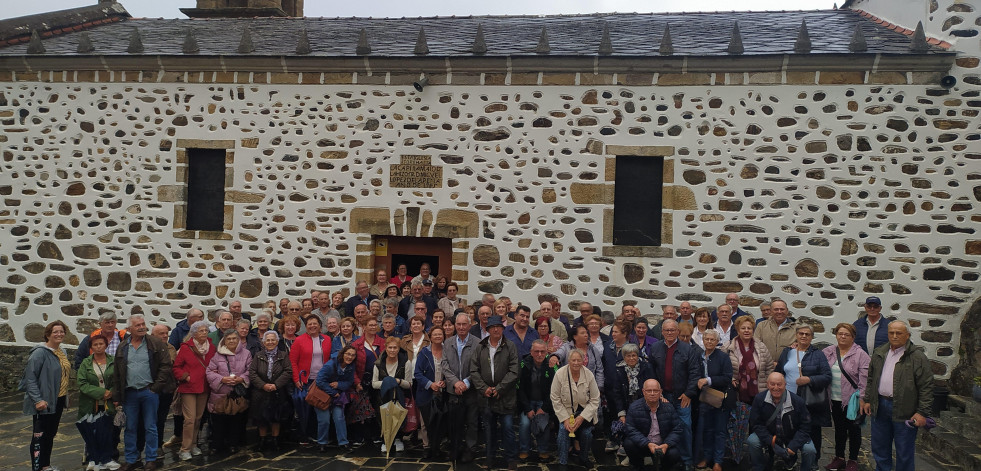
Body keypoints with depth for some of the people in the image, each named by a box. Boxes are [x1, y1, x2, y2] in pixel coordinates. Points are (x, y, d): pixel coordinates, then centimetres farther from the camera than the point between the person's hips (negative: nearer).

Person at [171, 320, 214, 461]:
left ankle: (193, 444, 26)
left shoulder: (212, 347, 6)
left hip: (204, 388, 5)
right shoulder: (186, 348, -8)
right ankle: (185, 449, 1)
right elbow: (176, 367, -2)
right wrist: (186, 377, -13)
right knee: (190, 418, -9)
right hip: (188, 388, -5)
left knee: (198, 417, 12)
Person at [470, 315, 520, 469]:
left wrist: (499, 389, -12)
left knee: (508, 428, -1)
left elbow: (513, 371, -7)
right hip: (486, 395, 3)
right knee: (489, 428, 12)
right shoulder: (480, 348, 5)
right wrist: (484, 388, -7)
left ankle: (511, 459, 12)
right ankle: (490, 457, 25)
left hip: (505, 397, -2)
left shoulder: (510, 347, -2)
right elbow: (474, 370, 4)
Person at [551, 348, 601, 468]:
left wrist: (582, 417, -16)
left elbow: (595, 400, -6)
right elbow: (555, 399, -8)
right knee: (563, 429, -23)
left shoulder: (589, 375, -12)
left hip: (585, 411, 1)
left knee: (586, 433, -18)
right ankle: (562, 462, -6)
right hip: (566, 410, -1)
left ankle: (584, 459, 12)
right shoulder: (560, 374, -15)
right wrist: (565, 419, -15)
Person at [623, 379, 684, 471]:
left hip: (663, 445, 0)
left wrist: (666, 445, -21)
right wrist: (648, 444, -26)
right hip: (642, 445, 0)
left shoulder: (668, 407, -4)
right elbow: (631, 430, -13)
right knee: (628, 444, -29)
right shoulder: (634, 407, -9)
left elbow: (677, 430, -2)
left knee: (674, 454, -29)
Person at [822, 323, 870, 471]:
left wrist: (862, 399, -16)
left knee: (854, 430, 8)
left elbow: (864, 379, -12)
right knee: (839, 429, 15)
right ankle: (839, 458, 27)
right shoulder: (828, 352, 6)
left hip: (852, 400, -4)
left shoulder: (860, 355, -8)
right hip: (835, 400, 4)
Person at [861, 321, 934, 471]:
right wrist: (867, 400, 14)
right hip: (880, 406, 5)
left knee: (904, 451, 5)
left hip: (904, 411, -5)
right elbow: (871, 379, 19)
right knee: (879, 447, 15)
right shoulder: (879, 353, 10)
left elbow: (926, 387, -10)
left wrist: (923, 412, -14)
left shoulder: (917, 357, -8)